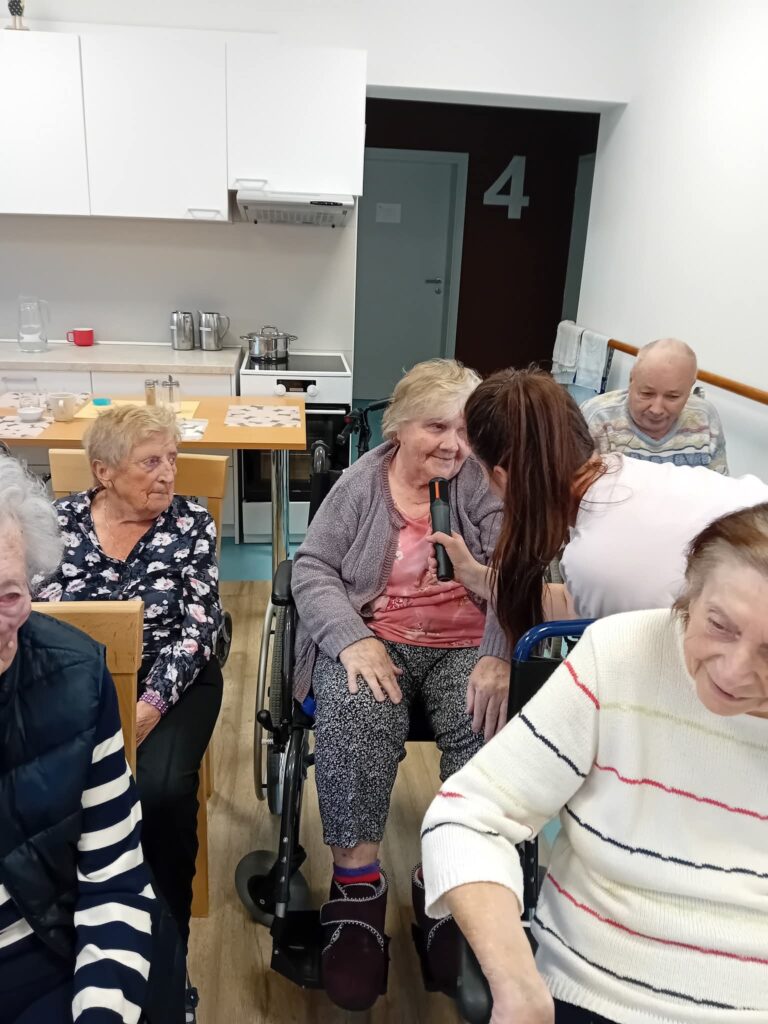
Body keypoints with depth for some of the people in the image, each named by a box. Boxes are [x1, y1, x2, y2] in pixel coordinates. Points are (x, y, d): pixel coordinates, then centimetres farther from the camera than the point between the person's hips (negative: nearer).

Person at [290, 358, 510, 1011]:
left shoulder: (483, 485, 2)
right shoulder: (362, 483, 5)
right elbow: (311, 568, 2)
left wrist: (499, 656, -24)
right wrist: (351, 638, -15)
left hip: (466, 645, 0)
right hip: (374, 638, 0)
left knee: (492, 727, -27)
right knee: (353, 715, -30)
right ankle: (357, 885, -13)